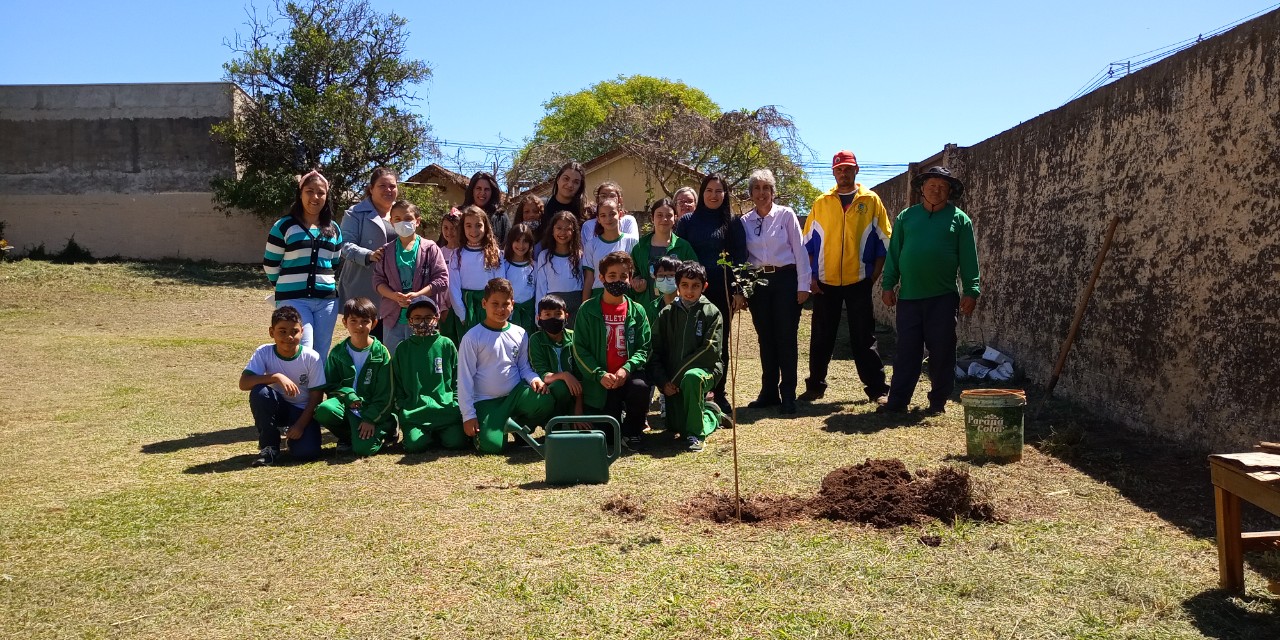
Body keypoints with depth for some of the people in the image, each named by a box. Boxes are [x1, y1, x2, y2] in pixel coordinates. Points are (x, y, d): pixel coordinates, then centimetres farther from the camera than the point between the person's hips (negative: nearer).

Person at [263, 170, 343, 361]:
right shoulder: (284, 226, -1)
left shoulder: (333, 229, 13)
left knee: (321, 356, 8)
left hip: (327, 300, 5)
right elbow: (270, 264, 5)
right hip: (293, 300, -4)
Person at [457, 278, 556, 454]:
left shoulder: (520, 334, 4)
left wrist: (534, 378, -13)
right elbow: (465, 378, -8)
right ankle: (502, 425, 14)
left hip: (516, 393, 3)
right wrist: (468, 415, -11)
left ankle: (519, 426, 6)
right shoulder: (473, 337, -9)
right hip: (486, 401, -3)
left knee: (546, 402, -26)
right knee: (491, 445, -24)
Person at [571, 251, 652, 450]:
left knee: (640, 387, -34)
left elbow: (644, 348, 1)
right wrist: (599, 375, -16)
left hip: (628, 374, 1)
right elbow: (579, 348, -4)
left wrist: (626, 369, -17)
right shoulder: (588, 310, -1)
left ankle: (632, 432, -6)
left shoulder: (637, 311, 4)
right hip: (599, 381, -1)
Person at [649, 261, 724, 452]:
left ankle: (696, 435, -23)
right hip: (673, 381, 4)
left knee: (691, 377, -39)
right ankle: (712, 414, 29)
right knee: (676, 428, -5)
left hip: (704, 371, -4)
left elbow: (710, 351, -12)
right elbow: (655, 352, 5)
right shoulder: (666, 314, 7)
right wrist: (663, 382, -9)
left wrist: (678, 375, -14)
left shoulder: (712, 313, -2)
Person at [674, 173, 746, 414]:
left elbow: (740, 256, 5)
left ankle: (719, 393, 16)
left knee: (720, 342, 7)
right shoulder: (687, 221, 6)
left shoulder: (732, 222, 8)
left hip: (722, 290, 1)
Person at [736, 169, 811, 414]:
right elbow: (742, 257, 11)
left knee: (786, 337, -2)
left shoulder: (786, 215, 0)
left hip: (785, 279, -3)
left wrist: (803, 285, -6)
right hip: (758, 282, 3)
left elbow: (800, 250, -1)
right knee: (765, 339, 8)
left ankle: (788, 395, 3)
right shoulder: (745, 221, 8)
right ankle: (769, 392, 16)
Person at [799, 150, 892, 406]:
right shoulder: (821, 203, 8)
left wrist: (874, 276, -2)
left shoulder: (871, 201, 4)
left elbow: (883, 242, 4)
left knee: (864, 338, 2)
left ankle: (877, 389, 8)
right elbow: (808, 243, 9)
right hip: (825, 283, 2)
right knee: (821, 338, 8)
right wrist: (811, 276, 1)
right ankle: (815, 386, 19)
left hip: (858, 282, -2)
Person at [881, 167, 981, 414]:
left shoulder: (959, 219, 5)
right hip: (909, 296, 1)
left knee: (942, 352, 4)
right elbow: (894, 253, 11)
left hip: (943, 298, -1)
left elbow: (969, 259, 2)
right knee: (906, 350, 3)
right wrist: (888, 285, 5)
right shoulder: (906, 216, 10)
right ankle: (898, 400, 5)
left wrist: (971, 291, -5)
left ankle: (938, 402, 14)